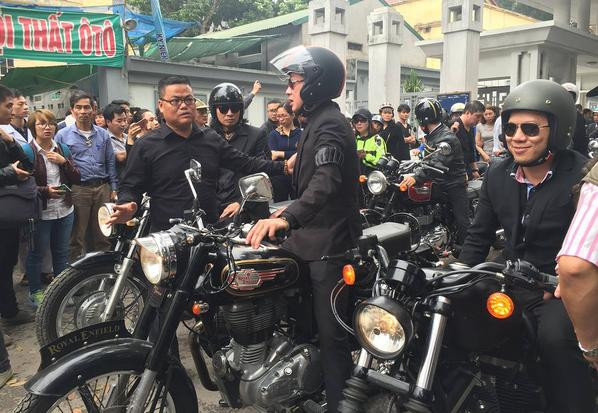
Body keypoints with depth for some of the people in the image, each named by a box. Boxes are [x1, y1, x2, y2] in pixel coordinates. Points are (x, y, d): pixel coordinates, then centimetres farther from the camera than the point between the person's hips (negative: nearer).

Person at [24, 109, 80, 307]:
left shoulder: (63, 149, 7)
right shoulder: (27, 151, -8)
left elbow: (77, 179, 4)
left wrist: (64, 162, -11)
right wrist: (46, 191, -23)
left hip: (65, 210, 5)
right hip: (40, 212, -4)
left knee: (62, 252, 15)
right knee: (37, 252, 9)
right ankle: (35, 291, 25)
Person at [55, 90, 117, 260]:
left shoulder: (103, 134, 10)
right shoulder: (62, 135, 2)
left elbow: (110, 163, 12)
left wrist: (113, 188, 8)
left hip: (102, 188, 3)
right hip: (77, 190, -2)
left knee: (103, 236, 10)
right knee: (76, 238, 5)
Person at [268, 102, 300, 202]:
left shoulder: (301, 133, 1)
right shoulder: (273, 134, 4)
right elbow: (272, 156, -7)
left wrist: (281, 154, -14)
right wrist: (292, 155, -15)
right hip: (279, 178, 1)